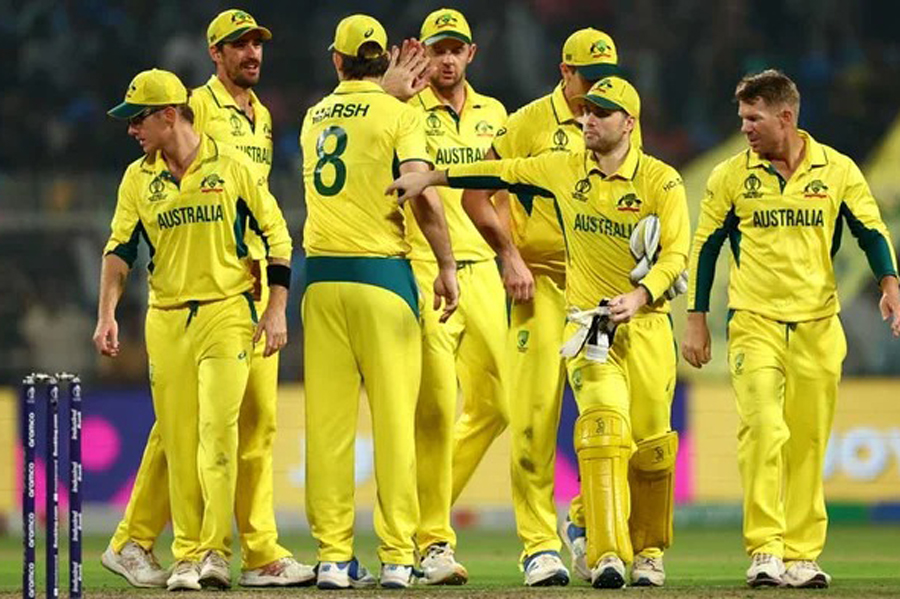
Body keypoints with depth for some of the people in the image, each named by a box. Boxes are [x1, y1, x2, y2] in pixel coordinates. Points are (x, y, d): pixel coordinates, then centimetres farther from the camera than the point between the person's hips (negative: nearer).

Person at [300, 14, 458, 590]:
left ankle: (334, 555, 1)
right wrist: (446, 267, -8)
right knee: (393, 415, -2)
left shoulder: (315, 117, 12)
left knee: (328, 417, 3)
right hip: (381, 271, -4)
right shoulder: (399, 114, -3)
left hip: (321, 275, 4)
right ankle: (398, 557, -5)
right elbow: (422, 193, -15)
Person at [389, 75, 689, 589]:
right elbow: (501, 174, 14)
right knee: (604, 426, -20)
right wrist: (430, 177, 11)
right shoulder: (566, 169, 5)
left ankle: (649, 550, 26)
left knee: (652, 444, 3)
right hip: (589, 324, 1)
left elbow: (676, 255, -11)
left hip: (646, 324, -1)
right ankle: (608, 556, -25)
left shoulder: (661, 181, -5)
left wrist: (640, 295, -27)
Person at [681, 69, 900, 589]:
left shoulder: (838, 170, 3)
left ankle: (801, 555, 10)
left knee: (808, 443, 3)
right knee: (763, 429, -17)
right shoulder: (731, 176, 3)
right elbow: (705, 246, 10)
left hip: (818, 325, 1)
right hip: (755, 323, -1)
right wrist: (697, 321, 8)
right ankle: (764, 551, -17)